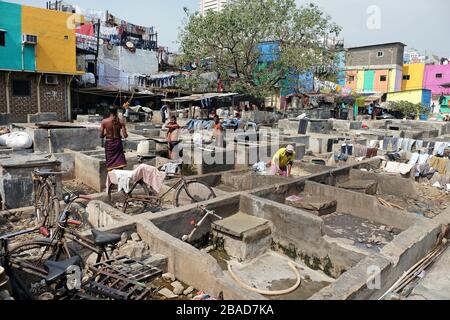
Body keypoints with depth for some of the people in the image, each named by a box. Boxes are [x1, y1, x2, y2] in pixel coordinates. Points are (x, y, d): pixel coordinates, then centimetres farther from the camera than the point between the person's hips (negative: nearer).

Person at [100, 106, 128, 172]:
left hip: (109, 143, 0)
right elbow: (125, 135, -10)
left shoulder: (104, 121, -6)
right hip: (118, 143, 0)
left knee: (111, 166, 7)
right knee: (120, 164, 5)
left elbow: (101, 136, -5)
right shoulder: (121, 121, -7)